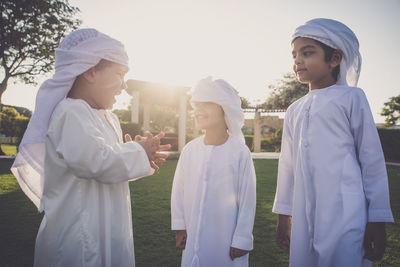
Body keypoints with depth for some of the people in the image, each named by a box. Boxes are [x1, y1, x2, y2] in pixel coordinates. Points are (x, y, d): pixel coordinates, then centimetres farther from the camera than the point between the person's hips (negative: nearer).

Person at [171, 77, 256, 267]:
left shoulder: (240, 152, -13)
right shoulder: (190, 149, -3)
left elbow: (248, 200, -8)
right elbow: (178, 190, 6)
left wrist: (242, 240, -5)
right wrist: (179, 227, 8)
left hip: (226, 238, -3)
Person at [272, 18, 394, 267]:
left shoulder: (351, 97, 0)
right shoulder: (294, 110, 14)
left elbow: (372, 159, -2)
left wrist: (377, 220, -4)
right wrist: (284, 214, 17)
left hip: (345, 213, -5)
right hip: (304, 216, 5)